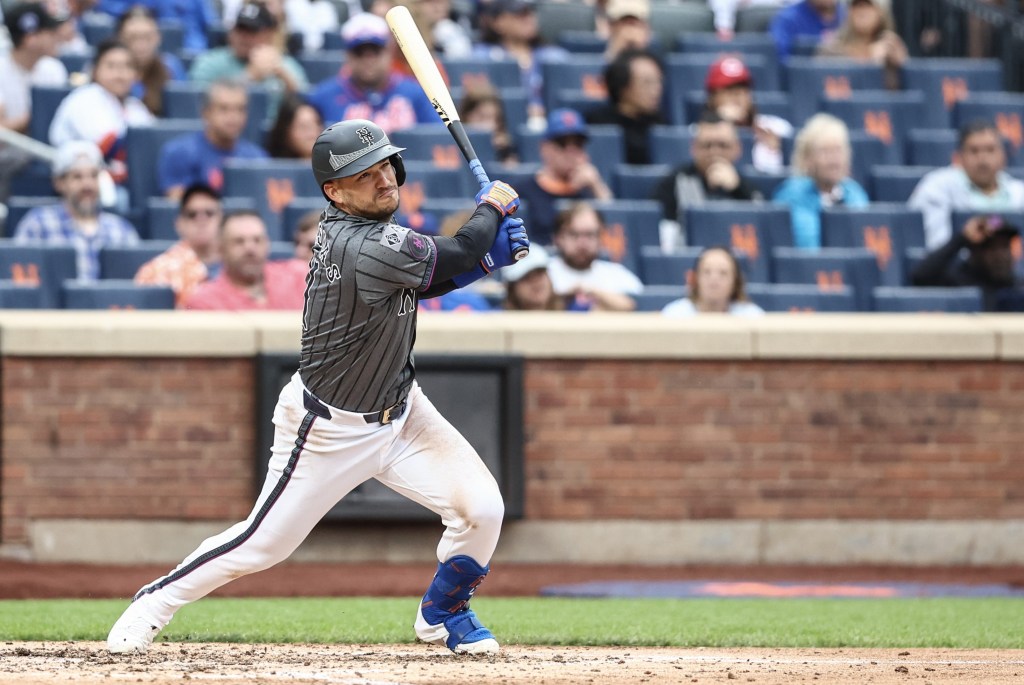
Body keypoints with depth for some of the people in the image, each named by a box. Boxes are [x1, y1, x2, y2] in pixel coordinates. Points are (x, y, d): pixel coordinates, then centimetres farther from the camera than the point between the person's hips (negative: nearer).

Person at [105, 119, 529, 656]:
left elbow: (426, 280, 7)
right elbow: (459, 253, -22)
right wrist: (493, 209, -3)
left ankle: (442, 613, 22)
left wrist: (490, 252, -7)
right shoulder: (364, 249, -30)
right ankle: (155, 601, 26)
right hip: (332, 428, -8)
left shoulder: (347, 229, -3)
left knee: (481, 508, -4)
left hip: (398, 410, 8)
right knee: (264, 543, 3)